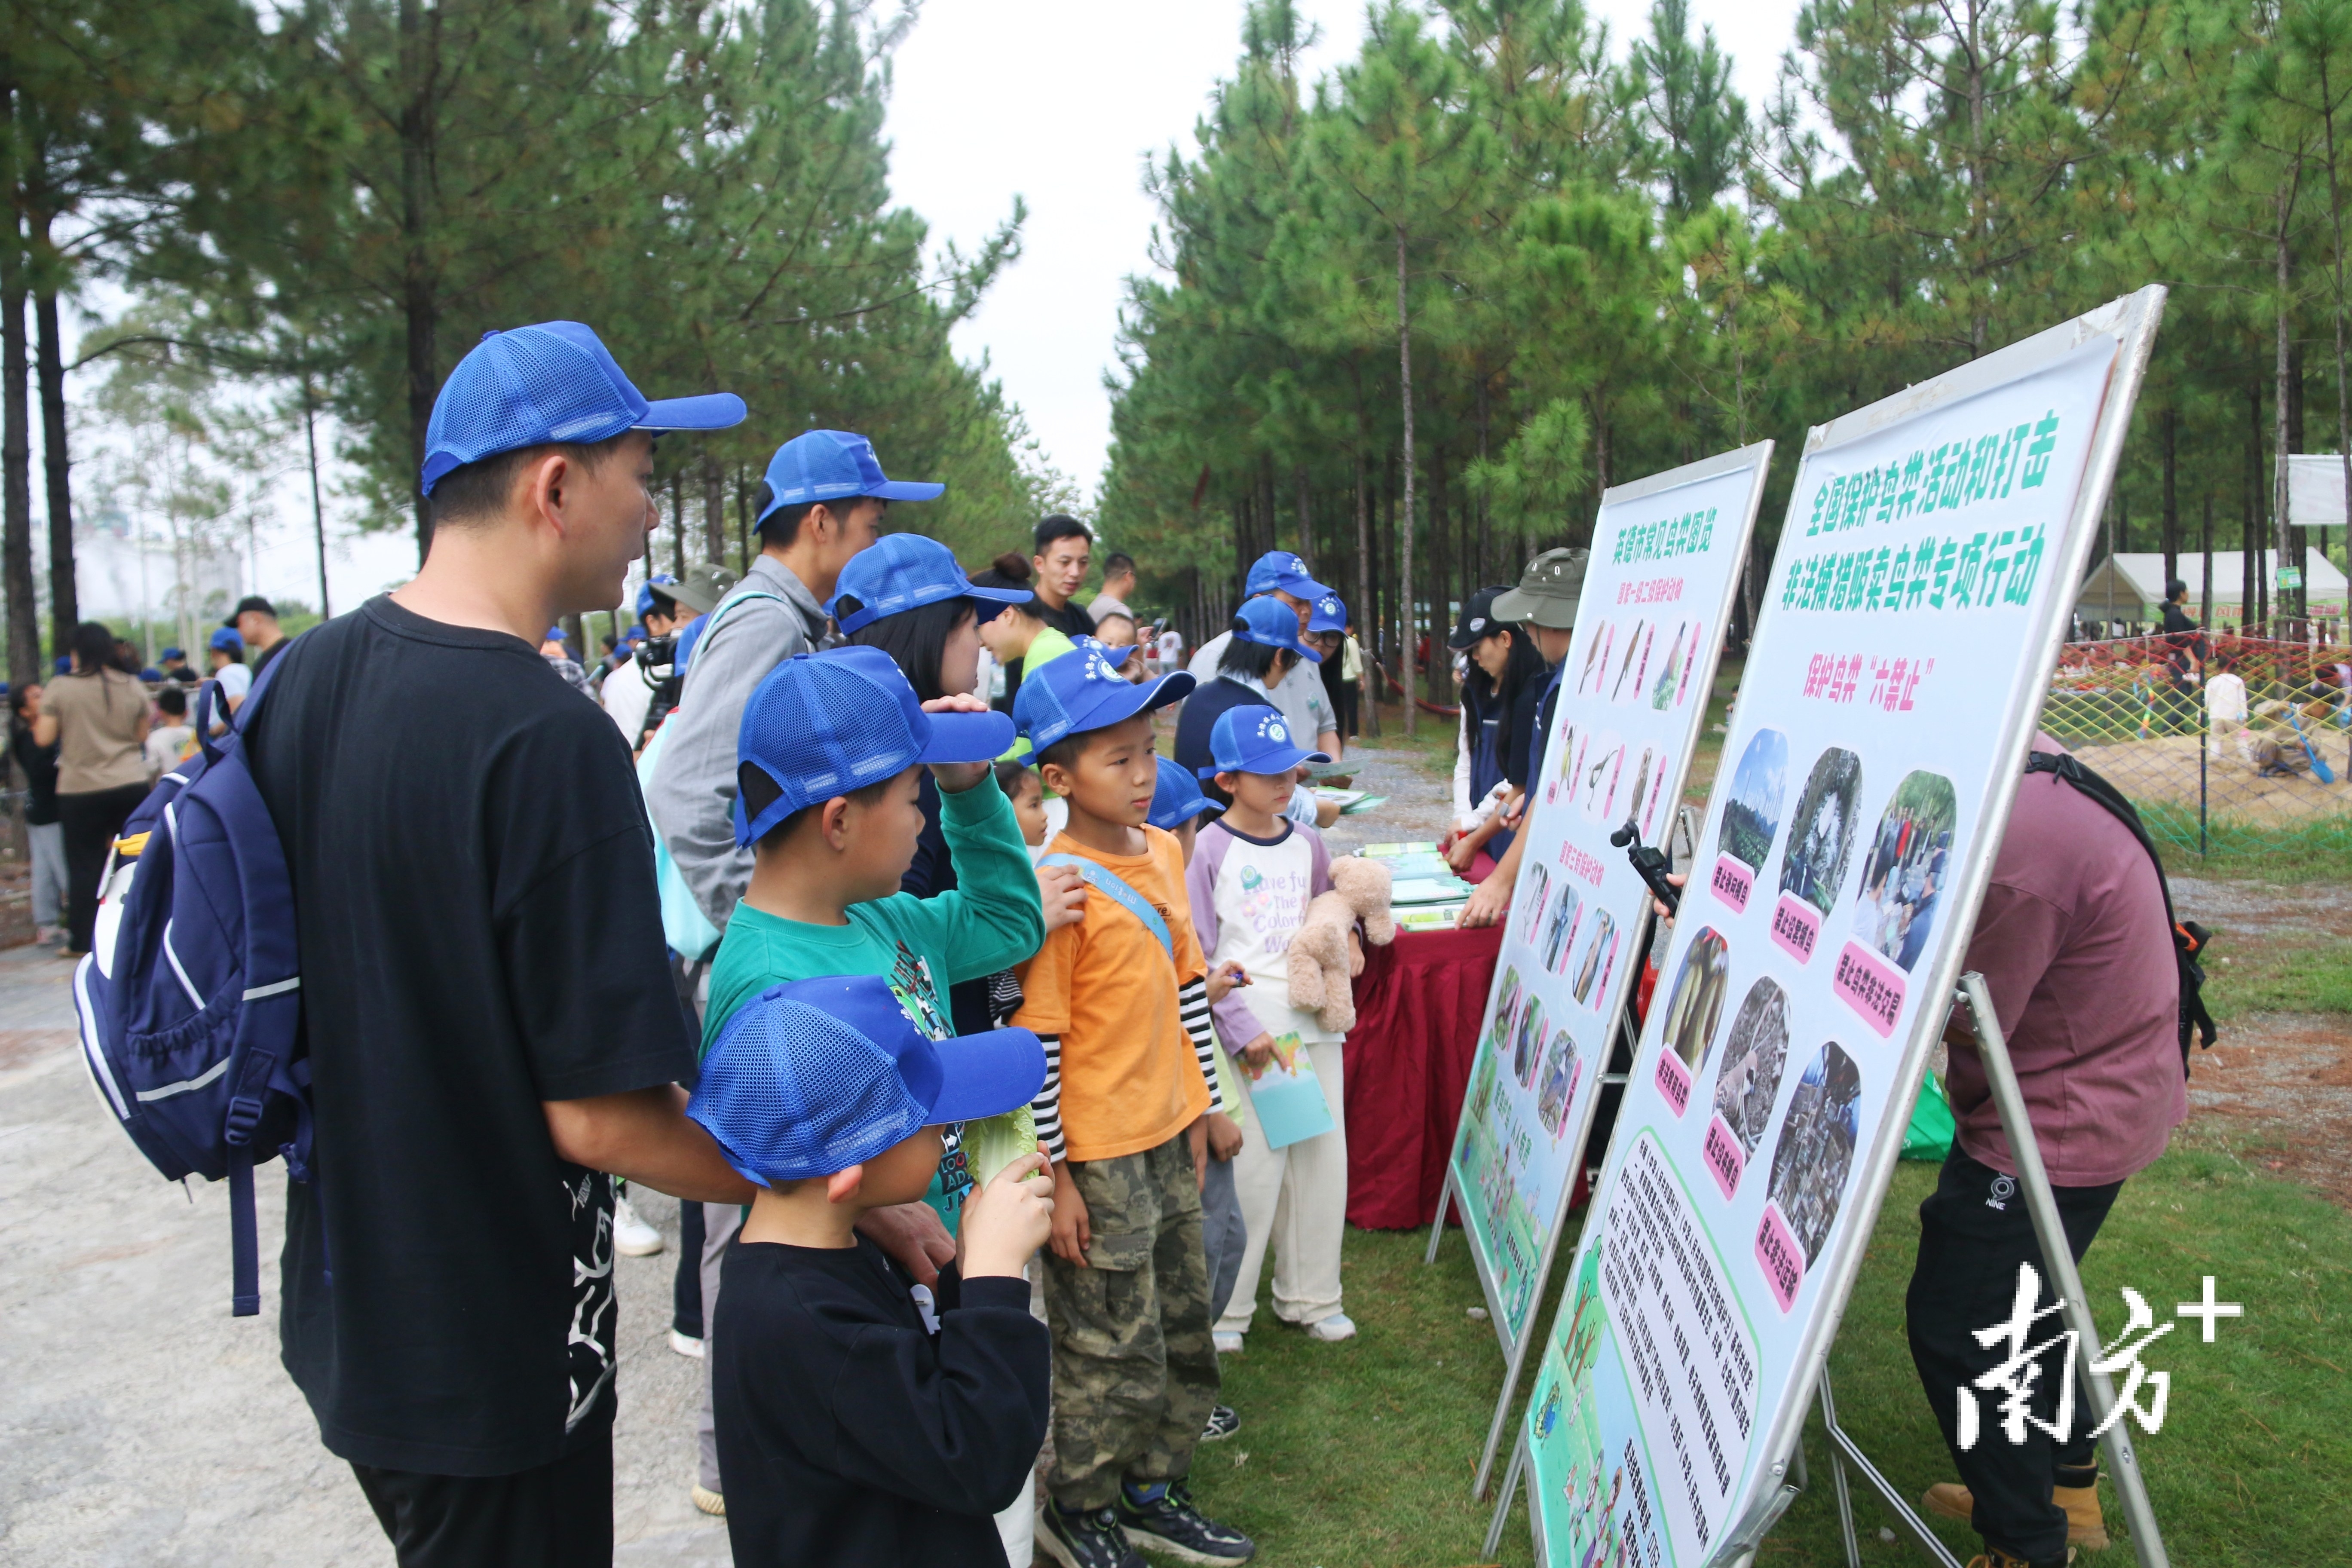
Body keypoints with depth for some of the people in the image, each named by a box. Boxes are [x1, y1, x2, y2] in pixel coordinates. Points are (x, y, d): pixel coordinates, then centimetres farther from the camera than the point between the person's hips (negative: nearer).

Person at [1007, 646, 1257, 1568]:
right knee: (1115, 1353, 6)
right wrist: (1054, 1178, -16)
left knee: (1183, 1332, 18)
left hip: (1165, 1138, 8)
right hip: (1096, 1157, -8)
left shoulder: (1163, 851, 4)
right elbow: (1035, 1043, -18)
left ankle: (1152, 1492, 38)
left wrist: (1197, 1110, 15)